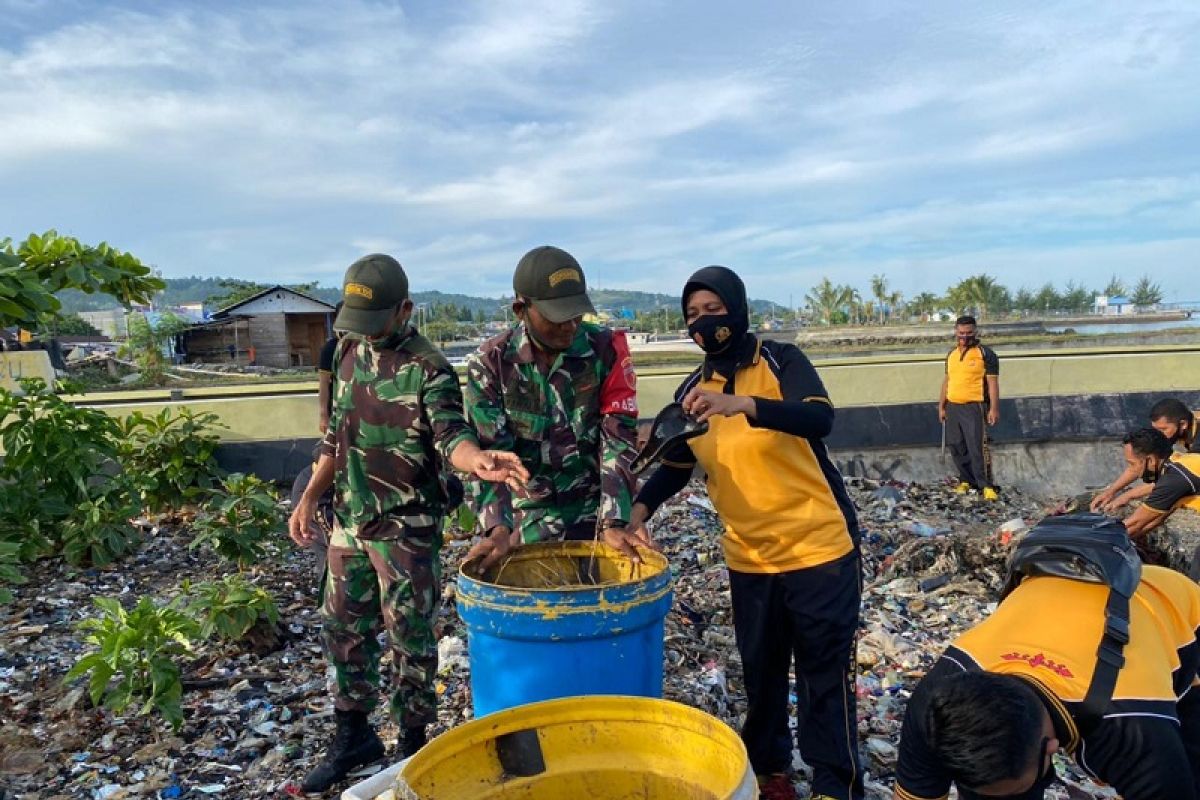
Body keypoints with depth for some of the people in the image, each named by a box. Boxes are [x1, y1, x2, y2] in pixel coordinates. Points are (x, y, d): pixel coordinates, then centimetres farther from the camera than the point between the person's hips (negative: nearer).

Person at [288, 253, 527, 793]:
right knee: (343, 628, 17)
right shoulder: (350, 353, 6)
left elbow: (450, 433, -27)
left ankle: (413, 746, 24)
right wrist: (310, 497, 11)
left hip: (406, 526, -7)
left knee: (409, 637, 6)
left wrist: (475, 460, -49)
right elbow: (337, 433, 13)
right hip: (349, 520, 7)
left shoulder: (429, 368, -15)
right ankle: (353, 735, 36)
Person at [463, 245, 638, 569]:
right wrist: (498, 528, -27)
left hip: (596, 511, 0)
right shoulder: (489, 364, -9)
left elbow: (619, 438, -12)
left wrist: (614, 524, -20)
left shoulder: (607, 350, -9)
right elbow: (489, 453, -13)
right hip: (531, 518, 0)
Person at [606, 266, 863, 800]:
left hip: (820, 546, -4)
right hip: (749, 558, 4)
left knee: (825, 672, 5)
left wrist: (742, 404, -43)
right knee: (761, 671, 16)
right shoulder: (692, 391, 4)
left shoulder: (781, 361, -10)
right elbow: (675, 466, 8)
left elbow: (820, 419, -28)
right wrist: (638, 513, -10)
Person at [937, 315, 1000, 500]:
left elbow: (992, 383, -7)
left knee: (978, 448, -9)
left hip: (974, 408, -6)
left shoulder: (985, 354, -4)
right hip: (952, 407, 6)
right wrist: (941, 406, 17)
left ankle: (986, 485, -1)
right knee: (957, 447, 10)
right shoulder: (951, 355, 15)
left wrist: (994, 408, -12)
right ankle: (966, 481, 23)